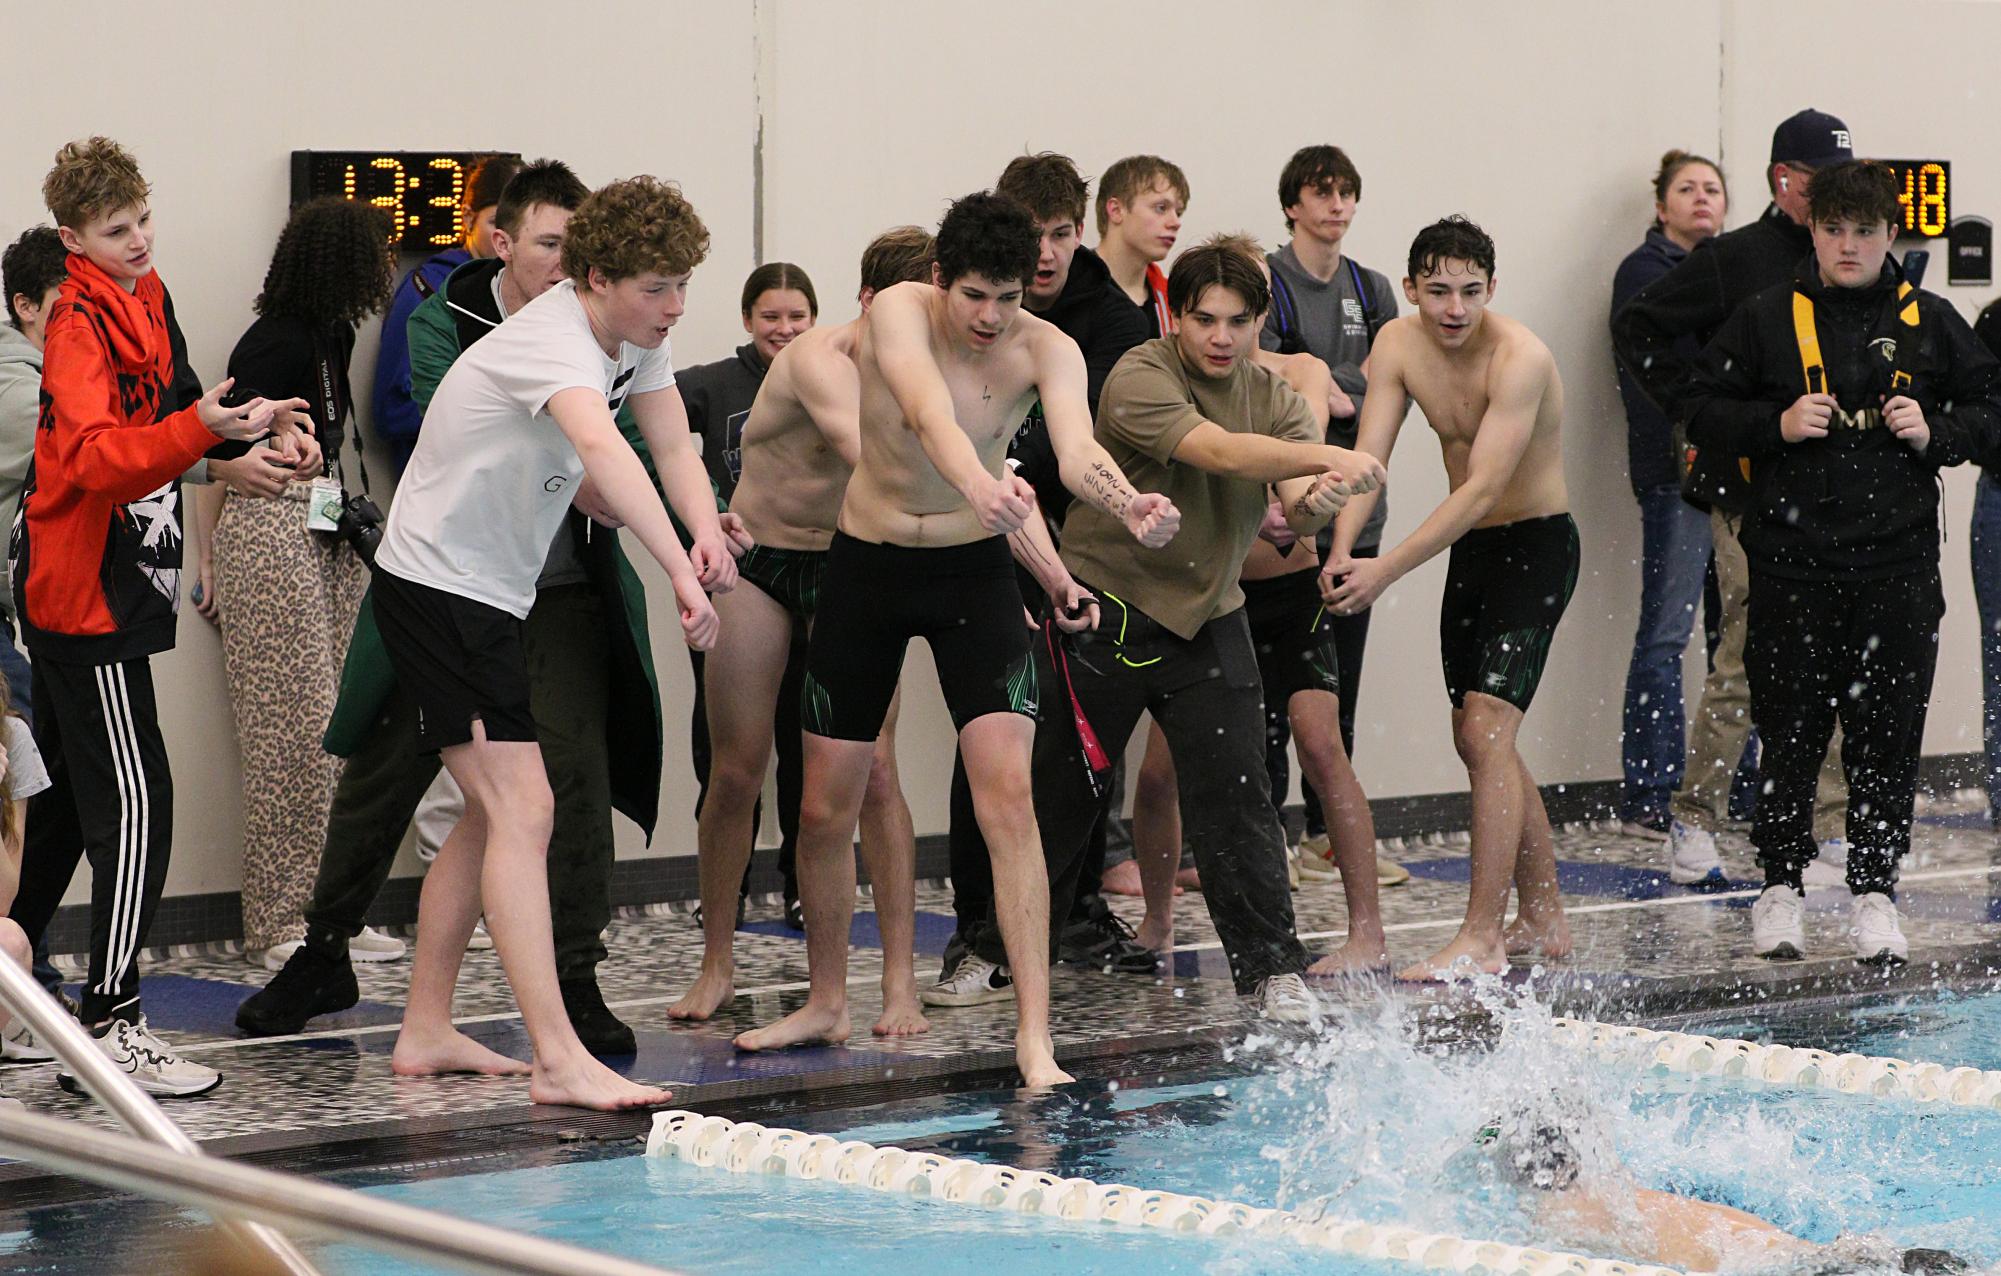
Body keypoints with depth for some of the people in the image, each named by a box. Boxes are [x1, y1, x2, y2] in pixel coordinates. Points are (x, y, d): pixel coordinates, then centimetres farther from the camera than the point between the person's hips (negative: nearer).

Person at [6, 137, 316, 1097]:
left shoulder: (147, 298, 13)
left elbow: (166, 409, 26)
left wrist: (252, 423, 10)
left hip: (107, 583, 10)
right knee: (134, 805, -12)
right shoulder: (80, 323, -16)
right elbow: (95, 457, -28)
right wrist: (200, 429, -42)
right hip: (84, 590, -10)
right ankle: (109, 1027, -12)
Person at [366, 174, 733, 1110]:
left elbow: (673, 448, -2)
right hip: (435, 586, -10)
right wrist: (681, 573, -57)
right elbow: (603, 451, -45)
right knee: (522, 810, -18)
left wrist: (707, 533, -24)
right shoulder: (556, 342, -26)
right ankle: (559, 1060, -23)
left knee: (494, 816, 16)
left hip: (490, 595, 10)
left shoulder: (635, 338, 4)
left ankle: (425, 1032, 25)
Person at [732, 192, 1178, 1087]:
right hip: (867, 566, 1)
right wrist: (978, 481, -61)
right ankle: (826, 1003, 30)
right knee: (825, 806, 8)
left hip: (973, 572, 0)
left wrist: (1128, 504, -56)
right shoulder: (898, 313, -19)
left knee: (1008, 794, -15)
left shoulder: (1045, 349, -15)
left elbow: (1077, 451, -32)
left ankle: (1034, 1036, -15)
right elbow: (930, 409, -40)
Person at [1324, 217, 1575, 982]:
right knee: (1480, 740, 13)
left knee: (1486, 727, -18)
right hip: (1469, 548, 8)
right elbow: (1368, 459, -13)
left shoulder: (1520, 360, -25)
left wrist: (1387, 570, -37)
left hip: (1537, 546, -8)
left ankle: (1481, 939, -17)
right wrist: (1342, 547, -32)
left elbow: (1483, 489, -31)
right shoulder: (1398, 346, -6)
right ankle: (1544, 920, 27)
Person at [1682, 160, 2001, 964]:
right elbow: (1703, 412, 7)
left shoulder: (1929, 323, 8)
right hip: (1792, 560, -1)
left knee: (1888, 735, 2)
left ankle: (1875, 893, 11)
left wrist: (1935, 435, -5)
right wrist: (1777, 425, -9)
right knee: (1792, 731, 1)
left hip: (1897, 564, 1)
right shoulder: (1766, 320, 4)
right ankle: (1781, 885, 14)